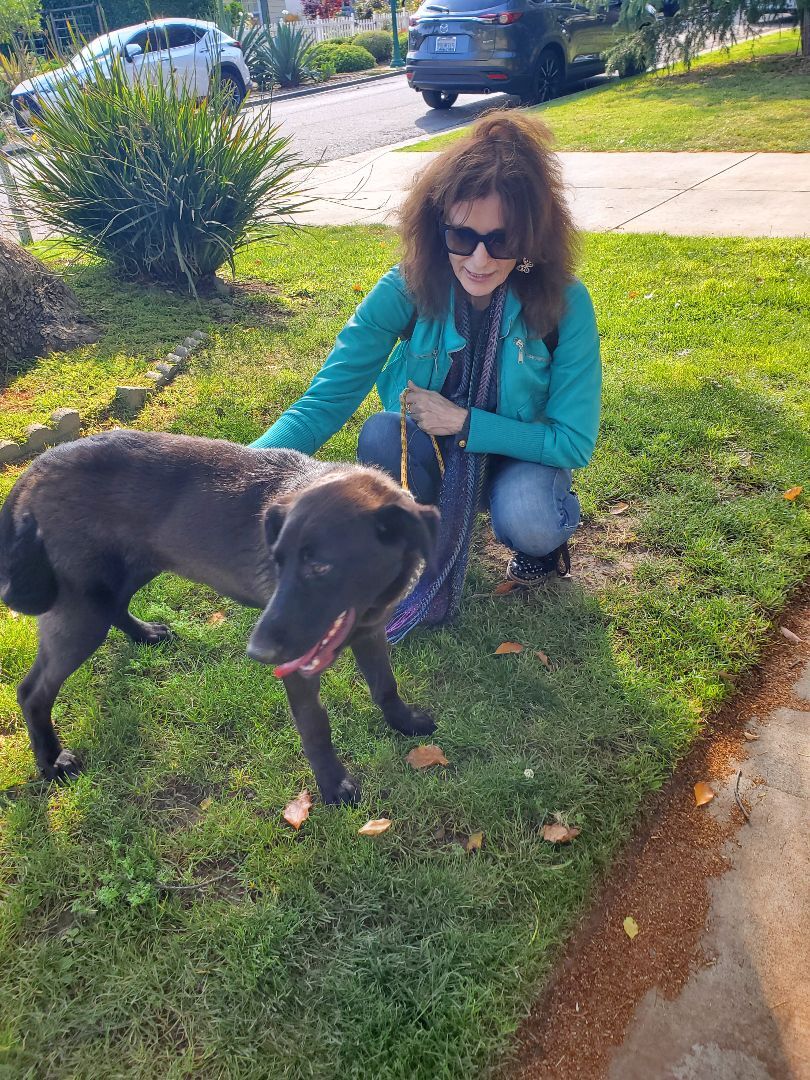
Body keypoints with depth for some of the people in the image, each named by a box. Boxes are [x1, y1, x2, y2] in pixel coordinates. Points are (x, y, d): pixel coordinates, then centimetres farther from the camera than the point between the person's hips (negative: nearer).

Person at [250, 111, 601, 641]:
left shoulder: (563, 303, -24)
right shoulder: (407, 290, -22)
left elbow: (575, 442, -18)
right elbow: (326, 398, -26)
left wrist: (464, 421, -25)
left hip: (521, 454, -1)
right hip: (430, 455, 1)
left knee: (525, 520, -34)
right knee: (382, 434, -31)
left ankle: (550, 528, 5)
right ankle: (415, 574, -8)